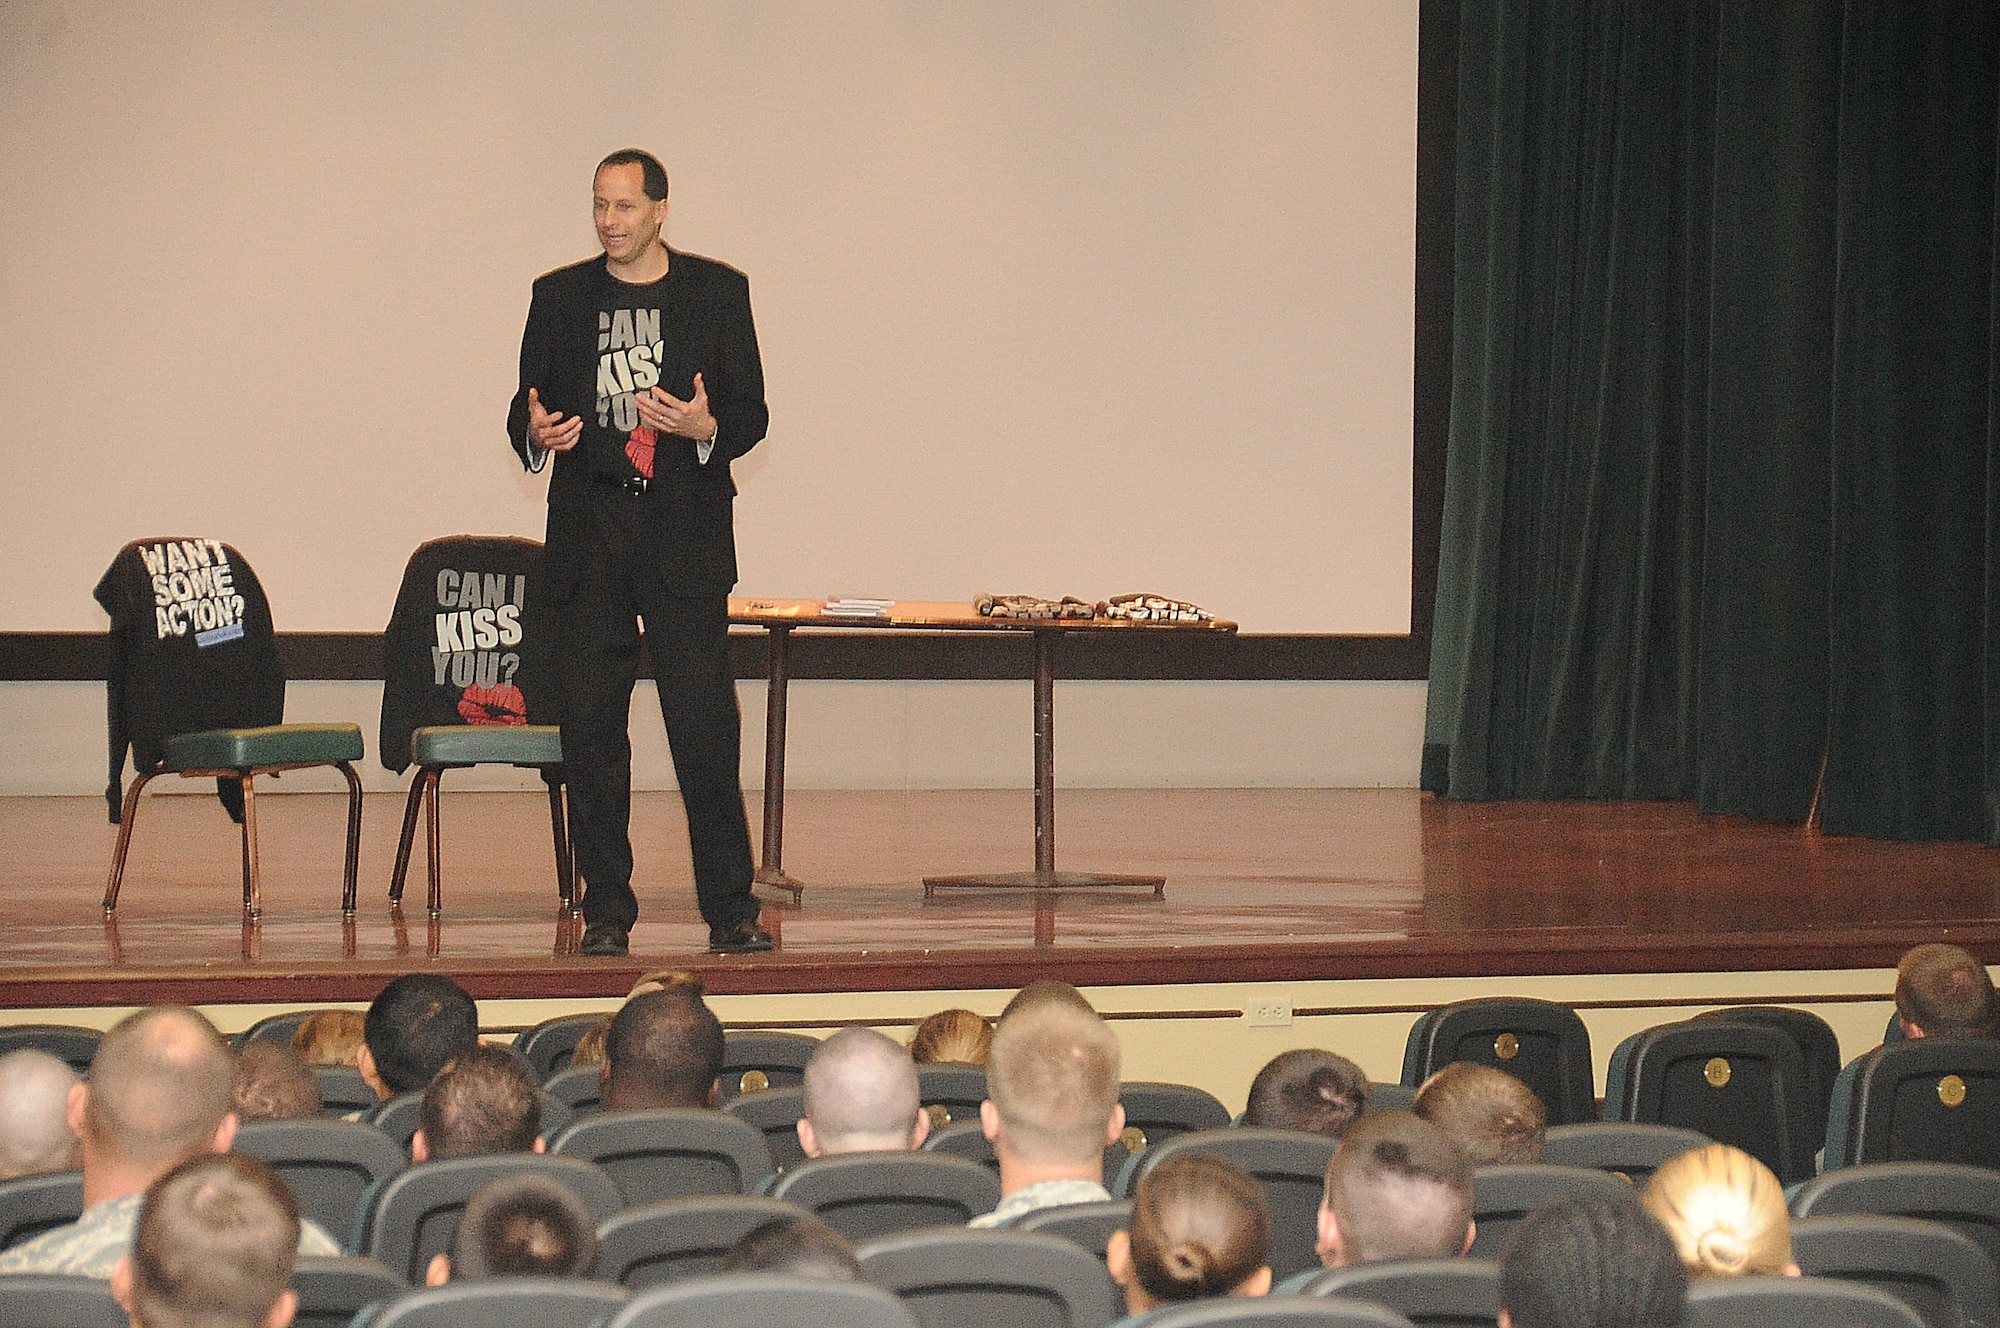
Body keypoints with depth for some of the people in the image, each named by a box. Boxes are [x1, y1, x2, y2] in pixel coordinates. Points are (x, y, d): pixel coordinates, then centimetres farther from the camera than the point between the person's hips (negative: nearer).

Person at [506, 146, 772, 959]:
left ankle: (730, 909, 0)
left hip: (684, 530, -2)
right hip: (589, 530, 2)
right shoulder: (559, 297, 11)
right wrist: (536, 431, -9)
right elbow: (526, 409, 14)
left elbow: (751, 413, 5)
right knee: (591, 725, 2)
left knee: (704, 722, -6)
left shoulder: (717, 292, 6)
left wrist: (705, 427, -16)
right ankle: (606, 912, 9)